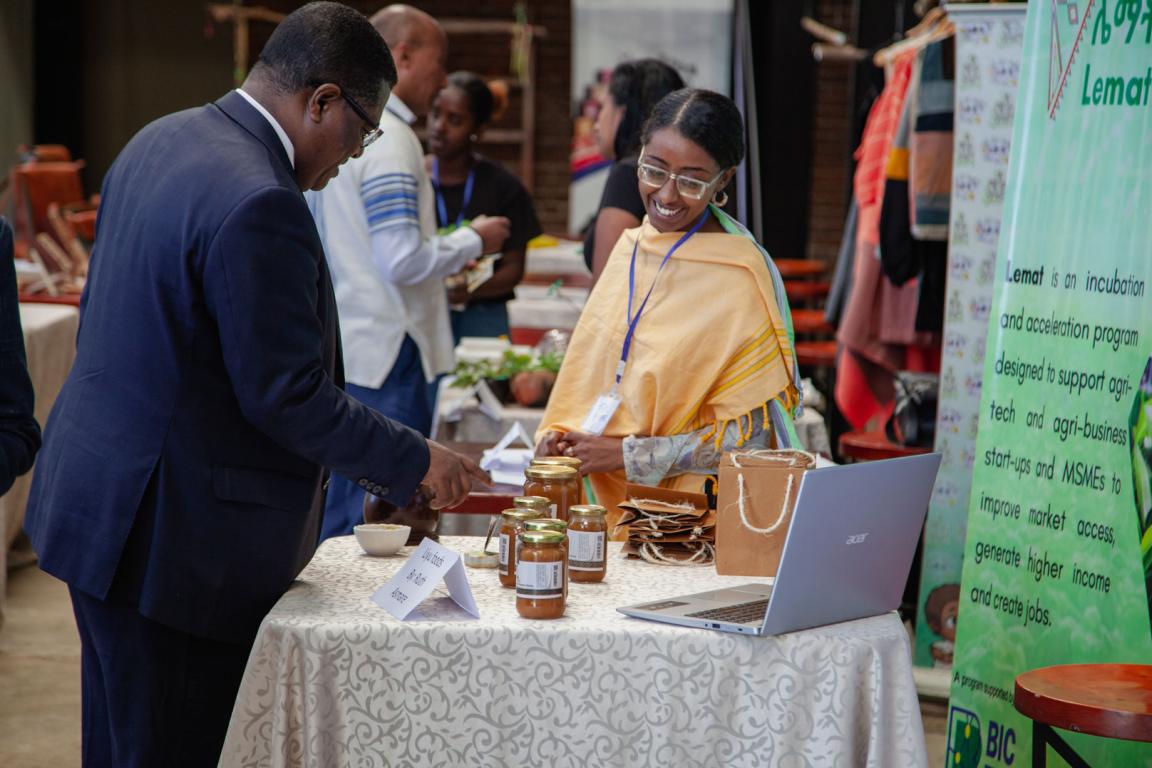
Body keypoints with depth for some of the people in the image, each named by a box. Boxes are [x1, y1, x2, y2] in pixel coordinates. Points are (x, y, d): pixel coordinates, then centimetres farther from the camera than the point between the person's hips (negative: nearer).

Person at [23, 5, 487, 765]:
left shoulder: (159, 140, 8)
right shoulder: (258, 204, -24)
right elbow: (287, 394, -21)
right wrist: (417, 461, -10)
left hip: (98, 500, 10)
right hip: (175, 540, -10)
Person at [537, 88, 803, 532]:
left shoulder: (740, 278, -11)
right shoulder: (632, 247, 10)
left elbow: (750, 434, -11)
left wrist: (630, 455, -14)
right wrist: (558, 436, 0)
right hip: (599, 503, 6)